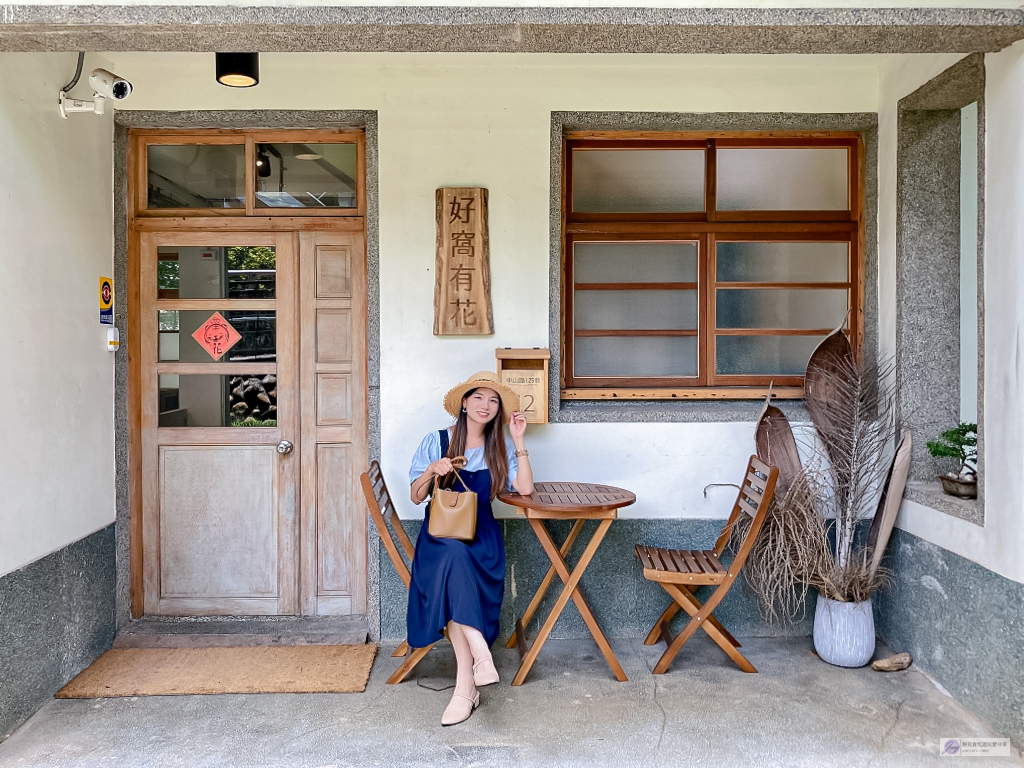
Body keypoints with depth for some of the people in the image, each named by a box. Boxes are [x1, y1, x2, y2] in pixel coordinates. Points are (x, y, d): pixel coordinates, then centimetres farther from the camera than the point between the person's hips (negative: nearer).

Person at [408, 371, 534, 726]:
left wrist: (519, 442, -5)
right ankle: (481, 653, -38)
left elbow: (525, 488, -3)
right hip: (439, 534, -1)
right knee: (453, 558, -38)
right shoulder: (436, 441, 6)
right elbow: (416, 497, 7)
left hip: (480, 536, 1)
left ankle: (465, 686, -32)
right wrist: (431, 471, -13)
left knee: (455, 574, -33)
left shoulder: (500, 448, 12)